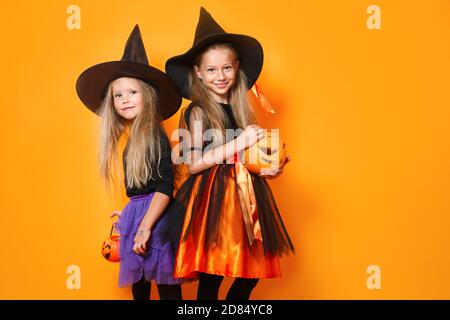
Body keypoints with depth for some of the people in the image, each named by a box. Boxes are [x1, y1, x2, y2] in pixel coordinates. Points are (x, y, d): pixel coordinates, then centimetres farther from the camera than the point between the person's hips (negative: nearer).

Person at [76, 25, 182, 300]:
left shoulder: (155, 135, -11)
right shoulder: (132, 139, 12)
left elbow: (165, 188, -17)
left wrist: (145, 226, -21)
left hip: (155, 217, -9)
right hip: (136, 216, 9)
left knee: (165, 284, -3)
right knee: (138, 283, 13)